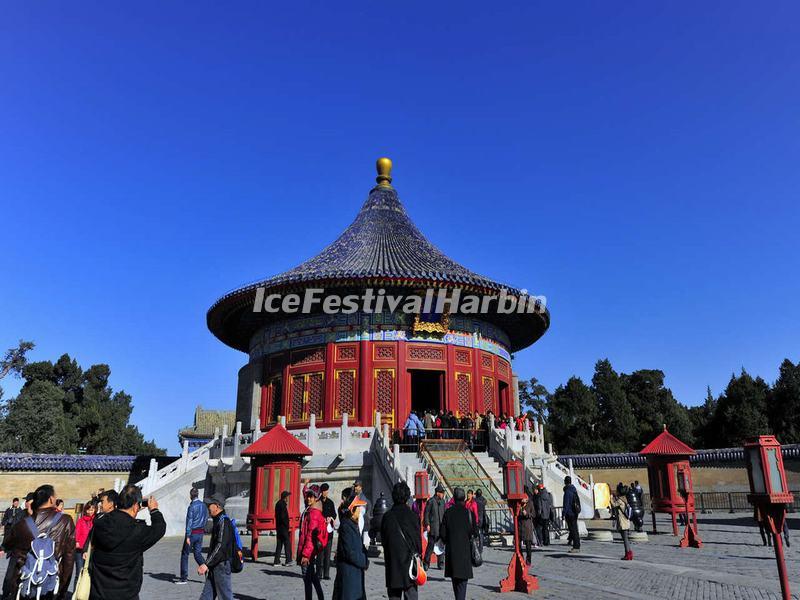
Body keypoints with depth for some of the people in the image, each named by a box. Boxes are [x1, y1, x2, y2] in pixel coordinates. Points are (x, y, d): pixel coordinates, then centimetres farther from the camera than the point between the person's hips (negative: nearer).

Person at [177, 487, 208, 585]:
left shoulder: (192, 506, -15)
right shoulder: (204, 505, 7)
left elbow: (189, 522, -16)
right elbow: (206, 518, 14)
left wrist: (188, 536, -16)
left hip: (192, 533, -7)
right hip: (201, 533, 7)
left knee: (185, 554, 5)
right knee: (198, 554, 14)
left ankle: (184, 578, 8)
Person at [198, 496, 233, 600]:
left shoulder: (224, 522, -18)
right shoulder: (217, 521, 14)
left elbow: (220, 547, -25)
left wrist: (206, 564, -26)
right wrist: (207, 564, 23)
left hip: (221, 566, -10)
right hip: (214, 567, 10)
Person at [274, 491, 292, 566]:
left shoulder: (278, 503, 11)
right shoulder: (283, 504, -17)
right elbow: (283, 517, -21)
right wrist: (287, 526, -15)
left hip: (278, 527, 9)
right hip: (283, 527, -9)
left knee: (279, 544, 12)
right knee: (287, 543, 0)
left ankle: (276, 561, 13)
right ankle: (288, 561, 3)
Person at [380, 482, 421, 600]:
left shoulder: (387, 516, -2)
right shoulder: (411, 515, -10)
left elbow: (383, 539, 6)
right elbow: (417, 537, -5)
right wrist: (418, 553, 8)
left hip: (392, 562, 3)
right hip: (409, 559, -2)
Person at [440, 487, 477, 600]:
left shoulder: (448, 512, -3)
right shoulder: (468, 512, -10)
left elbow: (443, 532, -1)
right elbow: (474, 532, -8)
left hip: (451, 549, 3)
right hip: (464, 549, -3)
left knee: (455, 577, 16)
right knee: (463, 578, 2)